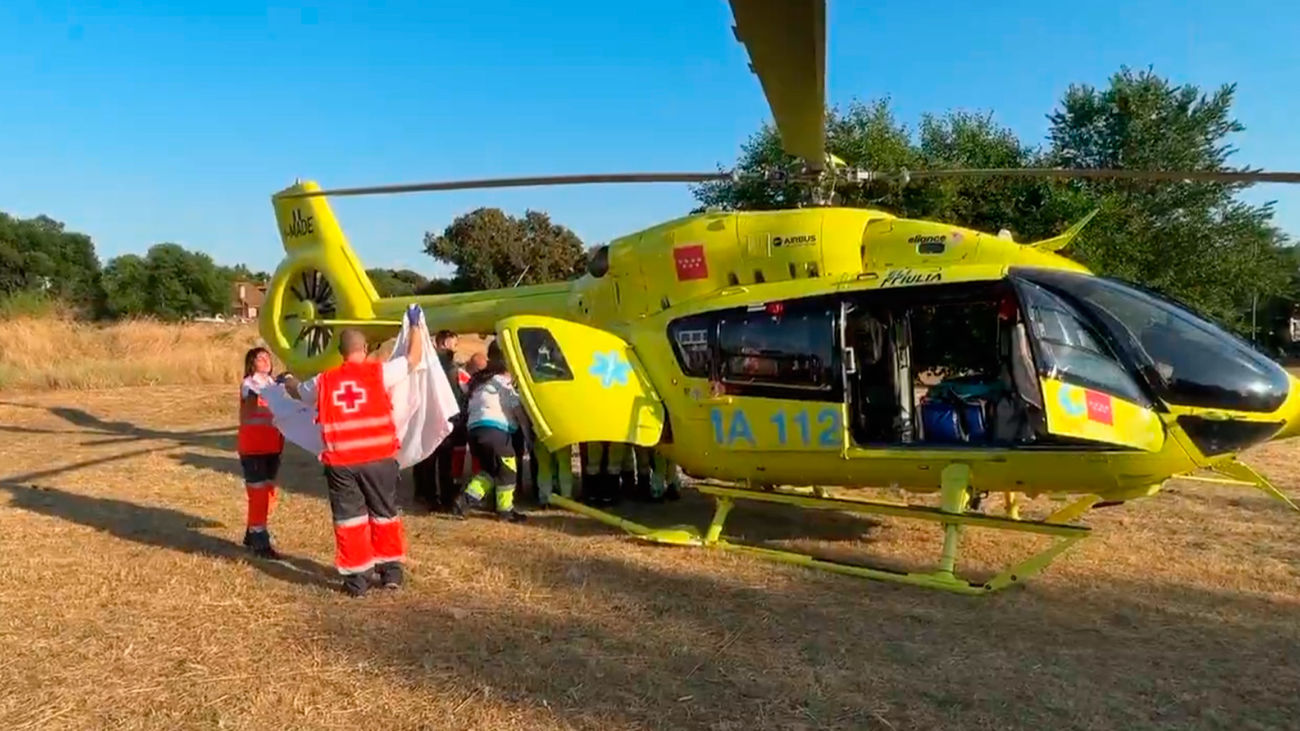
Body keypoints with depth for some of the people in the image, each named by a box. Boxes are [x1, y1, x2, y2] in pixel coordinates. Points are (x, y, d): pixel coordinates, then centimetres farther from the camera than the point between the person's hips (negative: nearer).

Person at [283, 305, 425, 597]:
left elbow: (297, 391, 24)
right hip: (379, 458, -1)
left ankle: (357, 577, 12)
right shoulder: (379, 372, -5)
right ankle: (391, 570, 20)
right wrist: (415, 324, 19)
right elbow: (414, 357, 6)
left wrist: (288, 382, 49)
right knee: (385, 514, 13)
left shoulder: (324, 381, 4)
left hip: (340, 462, 1)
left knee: (349, 519, 9)